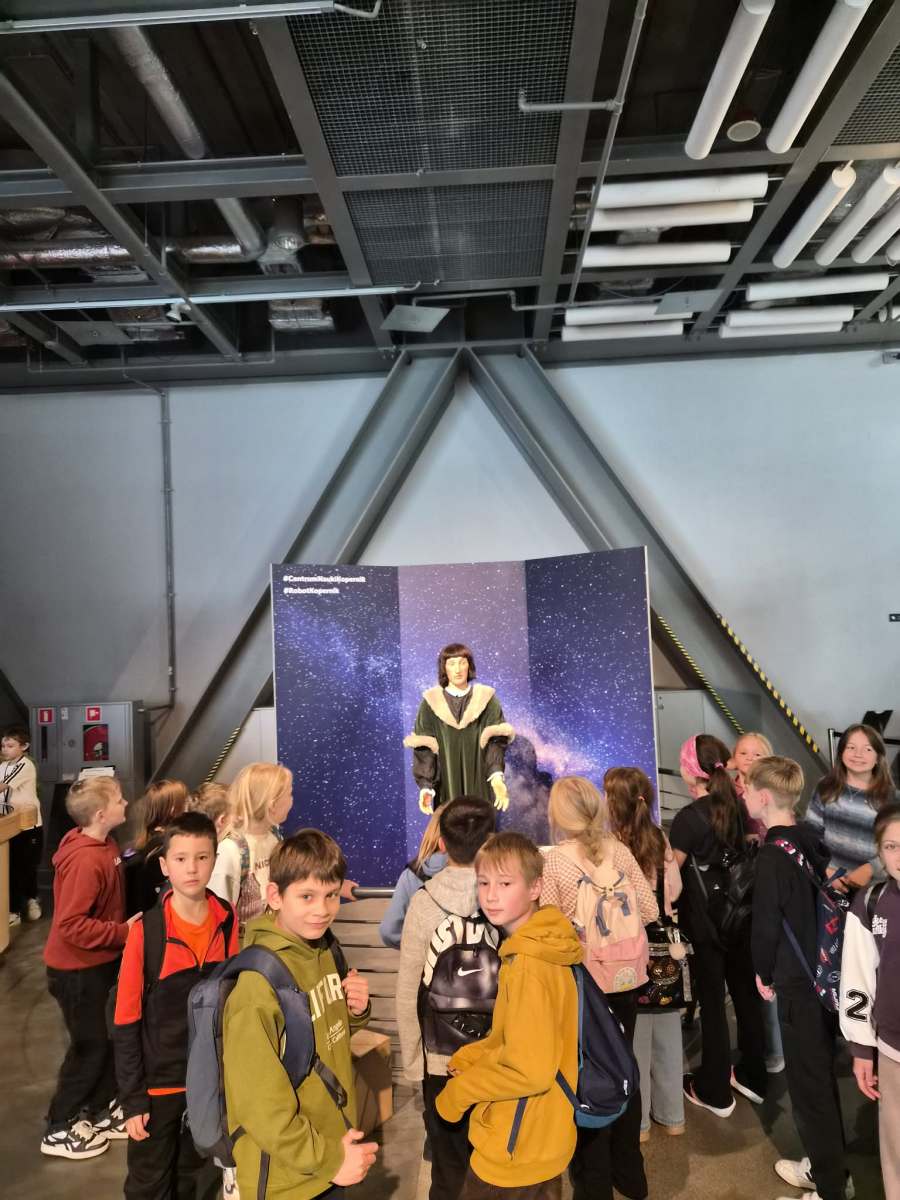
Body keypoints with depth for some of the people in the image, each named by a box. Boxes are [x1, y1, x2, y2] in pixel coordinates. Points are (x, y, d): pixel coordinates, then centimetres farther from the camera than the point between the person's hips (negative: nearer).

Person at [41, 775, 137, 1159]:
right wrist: (123, 932, -24)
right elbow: (71, 925, -30)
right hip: (76, 969, -8)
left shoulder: (102, 846, 0)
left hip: (97, 964, 9)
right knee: (89, 1046, 7)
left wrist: (123, 930, 3)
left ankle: (101, 1111, 35)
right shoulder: (86, 860, -29)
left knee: (105, 1038, 19)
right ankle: (59, 1129, 25)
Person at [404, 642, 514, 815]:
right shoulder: (431, 702, 1)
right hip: (446, 788, 0)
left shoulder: (486, 699, 2)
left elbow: (496, 740, -8)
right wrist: (425, 786, -16)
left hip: (480, 787, 0)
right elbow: (424, 748, -3)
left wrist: (496, 776, -25)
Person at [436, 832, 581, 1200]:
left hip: (514, 1153, -8)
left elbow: (530, 1070, -27)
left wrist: (459, 1091, -15)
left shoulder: (528, 966, -27)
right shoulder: (543, 947, 1)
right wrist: (468, 1057, -1)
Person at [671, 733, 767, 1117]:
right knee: (746, 994, 18)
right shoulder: (738, 805, -1)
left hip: (705, 922, -6)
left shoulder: (689, 817, -19)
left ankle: (715, 1092, 20)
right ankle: (753, 1077, 34)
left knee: (712, 1002, 7)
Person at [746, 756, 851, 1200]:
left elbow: (766, 922, -19)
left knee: (807, 1082, 6)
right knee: (820, 1074, 21)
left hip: (798, 982, -8)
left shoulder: (774, 853, -21)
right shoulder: (812, 841, 2)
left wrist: (764, 973, -3)